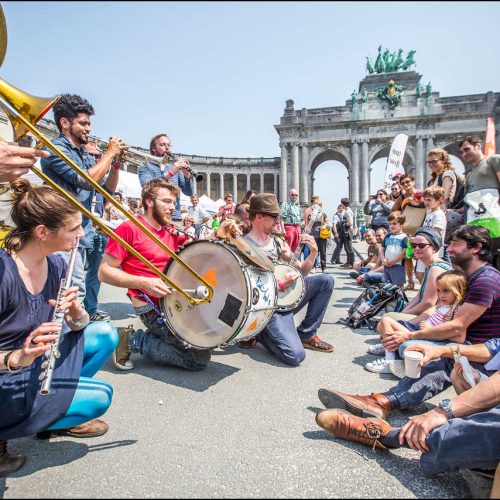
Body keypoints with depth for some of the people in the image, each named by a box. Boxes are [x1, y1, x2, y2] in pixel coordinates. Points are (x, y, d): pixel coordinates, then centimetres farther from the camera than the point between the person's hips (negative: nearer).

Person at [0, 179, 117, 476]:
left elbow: (76, 326, -2)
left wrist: (76, 313, -23)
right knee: (99, 396, -18)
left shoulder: (56, 264, -6)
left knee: (105, 335, -5)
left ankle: (57, 415, 8)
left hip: (37, 364, 7)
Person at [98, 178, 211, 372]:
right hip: (153, 309, -8)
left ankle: (160, 335, 15)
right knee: (199, 358, -12)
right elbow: (104, 272, -10)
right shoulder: (129, 229, -6)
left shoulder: (171, 233, 14)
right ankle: (132, 340, -1)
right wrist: (144, 283, -23)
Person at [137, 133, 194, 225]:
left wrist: (187, 175, -13)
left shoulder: (176, 168, 17)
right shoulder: (145, 167, 7)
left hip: (176, 218, 3)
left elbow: (189, 192, 6)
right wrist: (170, 173, -24)